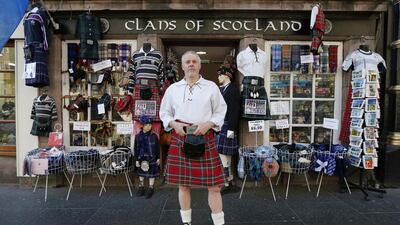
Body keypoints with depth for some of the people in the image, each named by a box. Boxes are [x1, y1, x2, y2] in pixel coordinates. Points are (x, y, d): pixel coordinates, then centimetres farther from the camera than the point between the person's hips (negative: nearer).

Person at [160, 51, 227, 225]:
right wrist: (174, 124, -5)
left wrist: (208, 124, -10)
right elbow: (164, 113, 15)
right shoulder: (173, 88, 10)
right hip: (180, 138, 2)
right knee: (183, 184, 11)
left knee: (213, 184, 0)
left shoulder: (211, 87, 6)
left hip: (205, 138, -1)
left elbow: (220, 111, 7)